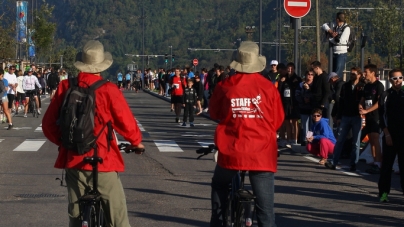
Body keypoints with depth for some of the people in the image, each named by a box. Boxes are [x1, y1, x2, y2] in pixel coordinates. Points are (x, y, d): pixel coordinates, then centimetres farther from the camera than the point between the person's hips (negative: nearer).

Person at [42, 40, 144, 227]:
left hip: (73, 160, 4)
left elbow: (48, 124, 3)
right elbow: (126, 124, -7)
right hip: (103, 162, -4)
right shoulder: (108, 90, -11)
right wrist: (136, 142, 13)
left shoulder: (65, 87, -1)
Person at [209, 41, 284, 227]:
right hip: (262, 154, -1)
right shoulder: (268, 87, -5)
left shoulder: (225, 86, -3)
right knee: (266, 210, 0)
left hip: (231, 151, 1)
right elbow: (277, 121, 5)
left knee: (219, 187, 30)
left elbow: (214, 114, 12)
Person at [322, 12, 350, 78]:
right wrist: (329, 30, -6)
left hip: (342, 53, -7)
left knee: (337, 74, -13)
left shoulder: (346, 28, -8)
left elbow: (341, 41, -16)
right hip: (334, 53, 7)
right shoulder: (336, 28, 11)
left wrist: (330, 39, -3)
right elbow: (324, 25, 15)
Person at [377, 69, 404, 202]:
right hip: (390, 135, -1)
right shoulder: (385, 95, 3)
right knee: (387, 165, 1)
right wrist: (386, 133, -8)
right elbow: (381, 116, 0)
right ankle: (383, 192, 5)